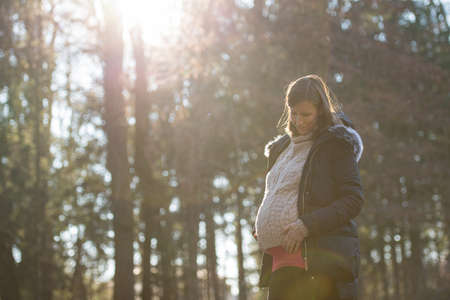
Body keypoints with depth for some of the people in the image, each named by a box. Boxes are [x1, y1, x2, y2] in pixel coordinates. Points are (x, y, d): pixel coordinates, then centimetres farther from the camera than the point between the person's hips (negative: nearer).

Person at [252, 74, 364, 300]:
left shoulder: (336, 145, -1)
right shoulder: (282, 148, 21)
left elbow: (353, 200, -9)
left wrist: (307, 225, -18)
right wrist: (260, 227, 10)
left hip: (321, 262, -7)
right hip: (281, 263, 7)